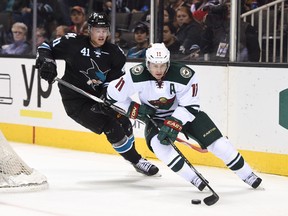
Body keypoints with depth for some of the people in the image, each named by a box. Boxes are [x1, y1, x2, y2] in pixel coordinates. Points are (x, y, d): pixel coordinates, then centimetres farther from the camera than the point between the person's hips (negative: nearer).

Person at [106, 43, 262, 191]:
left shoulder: (184, 75, -27)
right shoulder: (137, 76, -24)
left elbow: (190, 106, -23)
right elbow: (113, 94, -14)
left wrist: (174, 124, -34)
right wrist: (135, 109, -17)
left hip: (185, 113, -1)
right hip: (156, 117, 1)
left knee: (215, 142, -10)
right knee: (158, 143, -30)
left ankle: (247, 175, 7)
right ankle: (195, 180, -23)